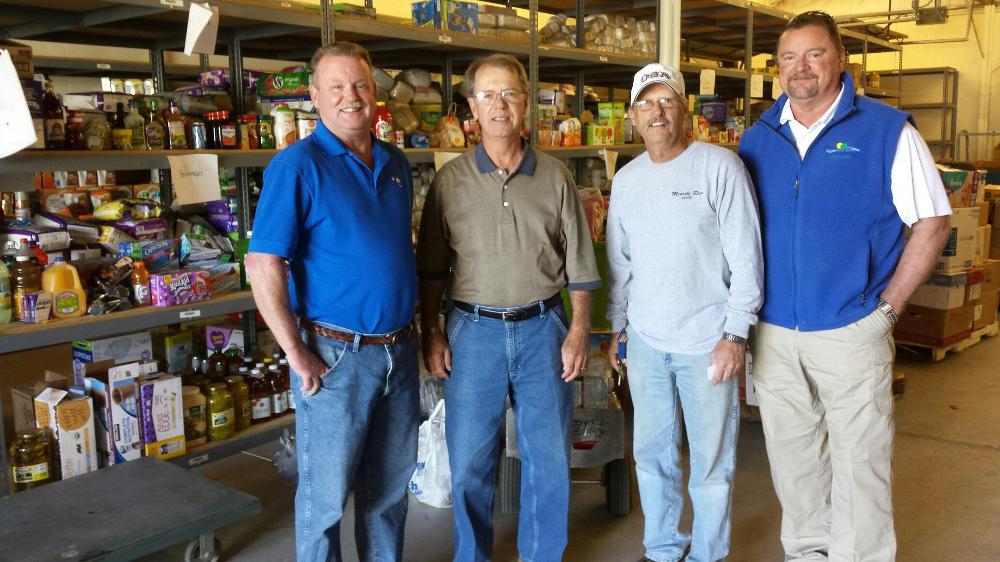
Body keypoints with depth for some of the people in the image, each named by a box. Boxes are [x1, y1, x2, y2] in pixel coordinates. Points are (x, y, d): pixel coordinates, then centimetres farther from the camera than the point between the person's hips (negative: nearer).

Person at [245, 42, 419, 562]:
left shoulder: (395, 163, 9)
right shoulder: (297, 165, -11)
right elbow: (262, 266, -16)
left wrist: (413, 331, 12)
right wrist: (298, 357, -16)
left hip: (399, 351, 6)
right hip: (336, 357, -6)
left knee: (390, 486, 19)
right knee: (326, 494, 9)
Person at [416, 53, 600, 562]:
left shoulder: (555, 177, 4)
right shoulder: (451, 180, 2)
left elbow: (579, 264, 5)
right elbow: (431, 268, 5)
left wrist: (578, 330, -2)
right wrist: (431, 333, 0)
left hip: (542, 329, 1)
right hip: (473, 330, 0)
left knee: (549, 459, 9)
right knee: (469, 462, 7)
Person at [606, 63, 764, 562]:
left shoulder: (719, 166, -8)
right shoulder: (626, 179, 8)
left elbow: (746, 257, -10)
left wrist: (735, 333, -14)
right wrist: (616, 326, 15)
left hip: (706, 341, -4)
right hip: (645, 340, 5)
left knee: (711, 460, 7)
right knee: (651, 453, 14)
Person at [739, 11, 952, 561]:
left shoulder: (886, 130, -5)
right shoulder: (756, 140, 6)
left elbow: (931, 223, -2)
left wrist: (888, 306, -7)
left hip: (850, 330, -3)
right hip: (773, 332, 4)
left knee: (859, 460, 4)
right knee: (792, 457, 16)